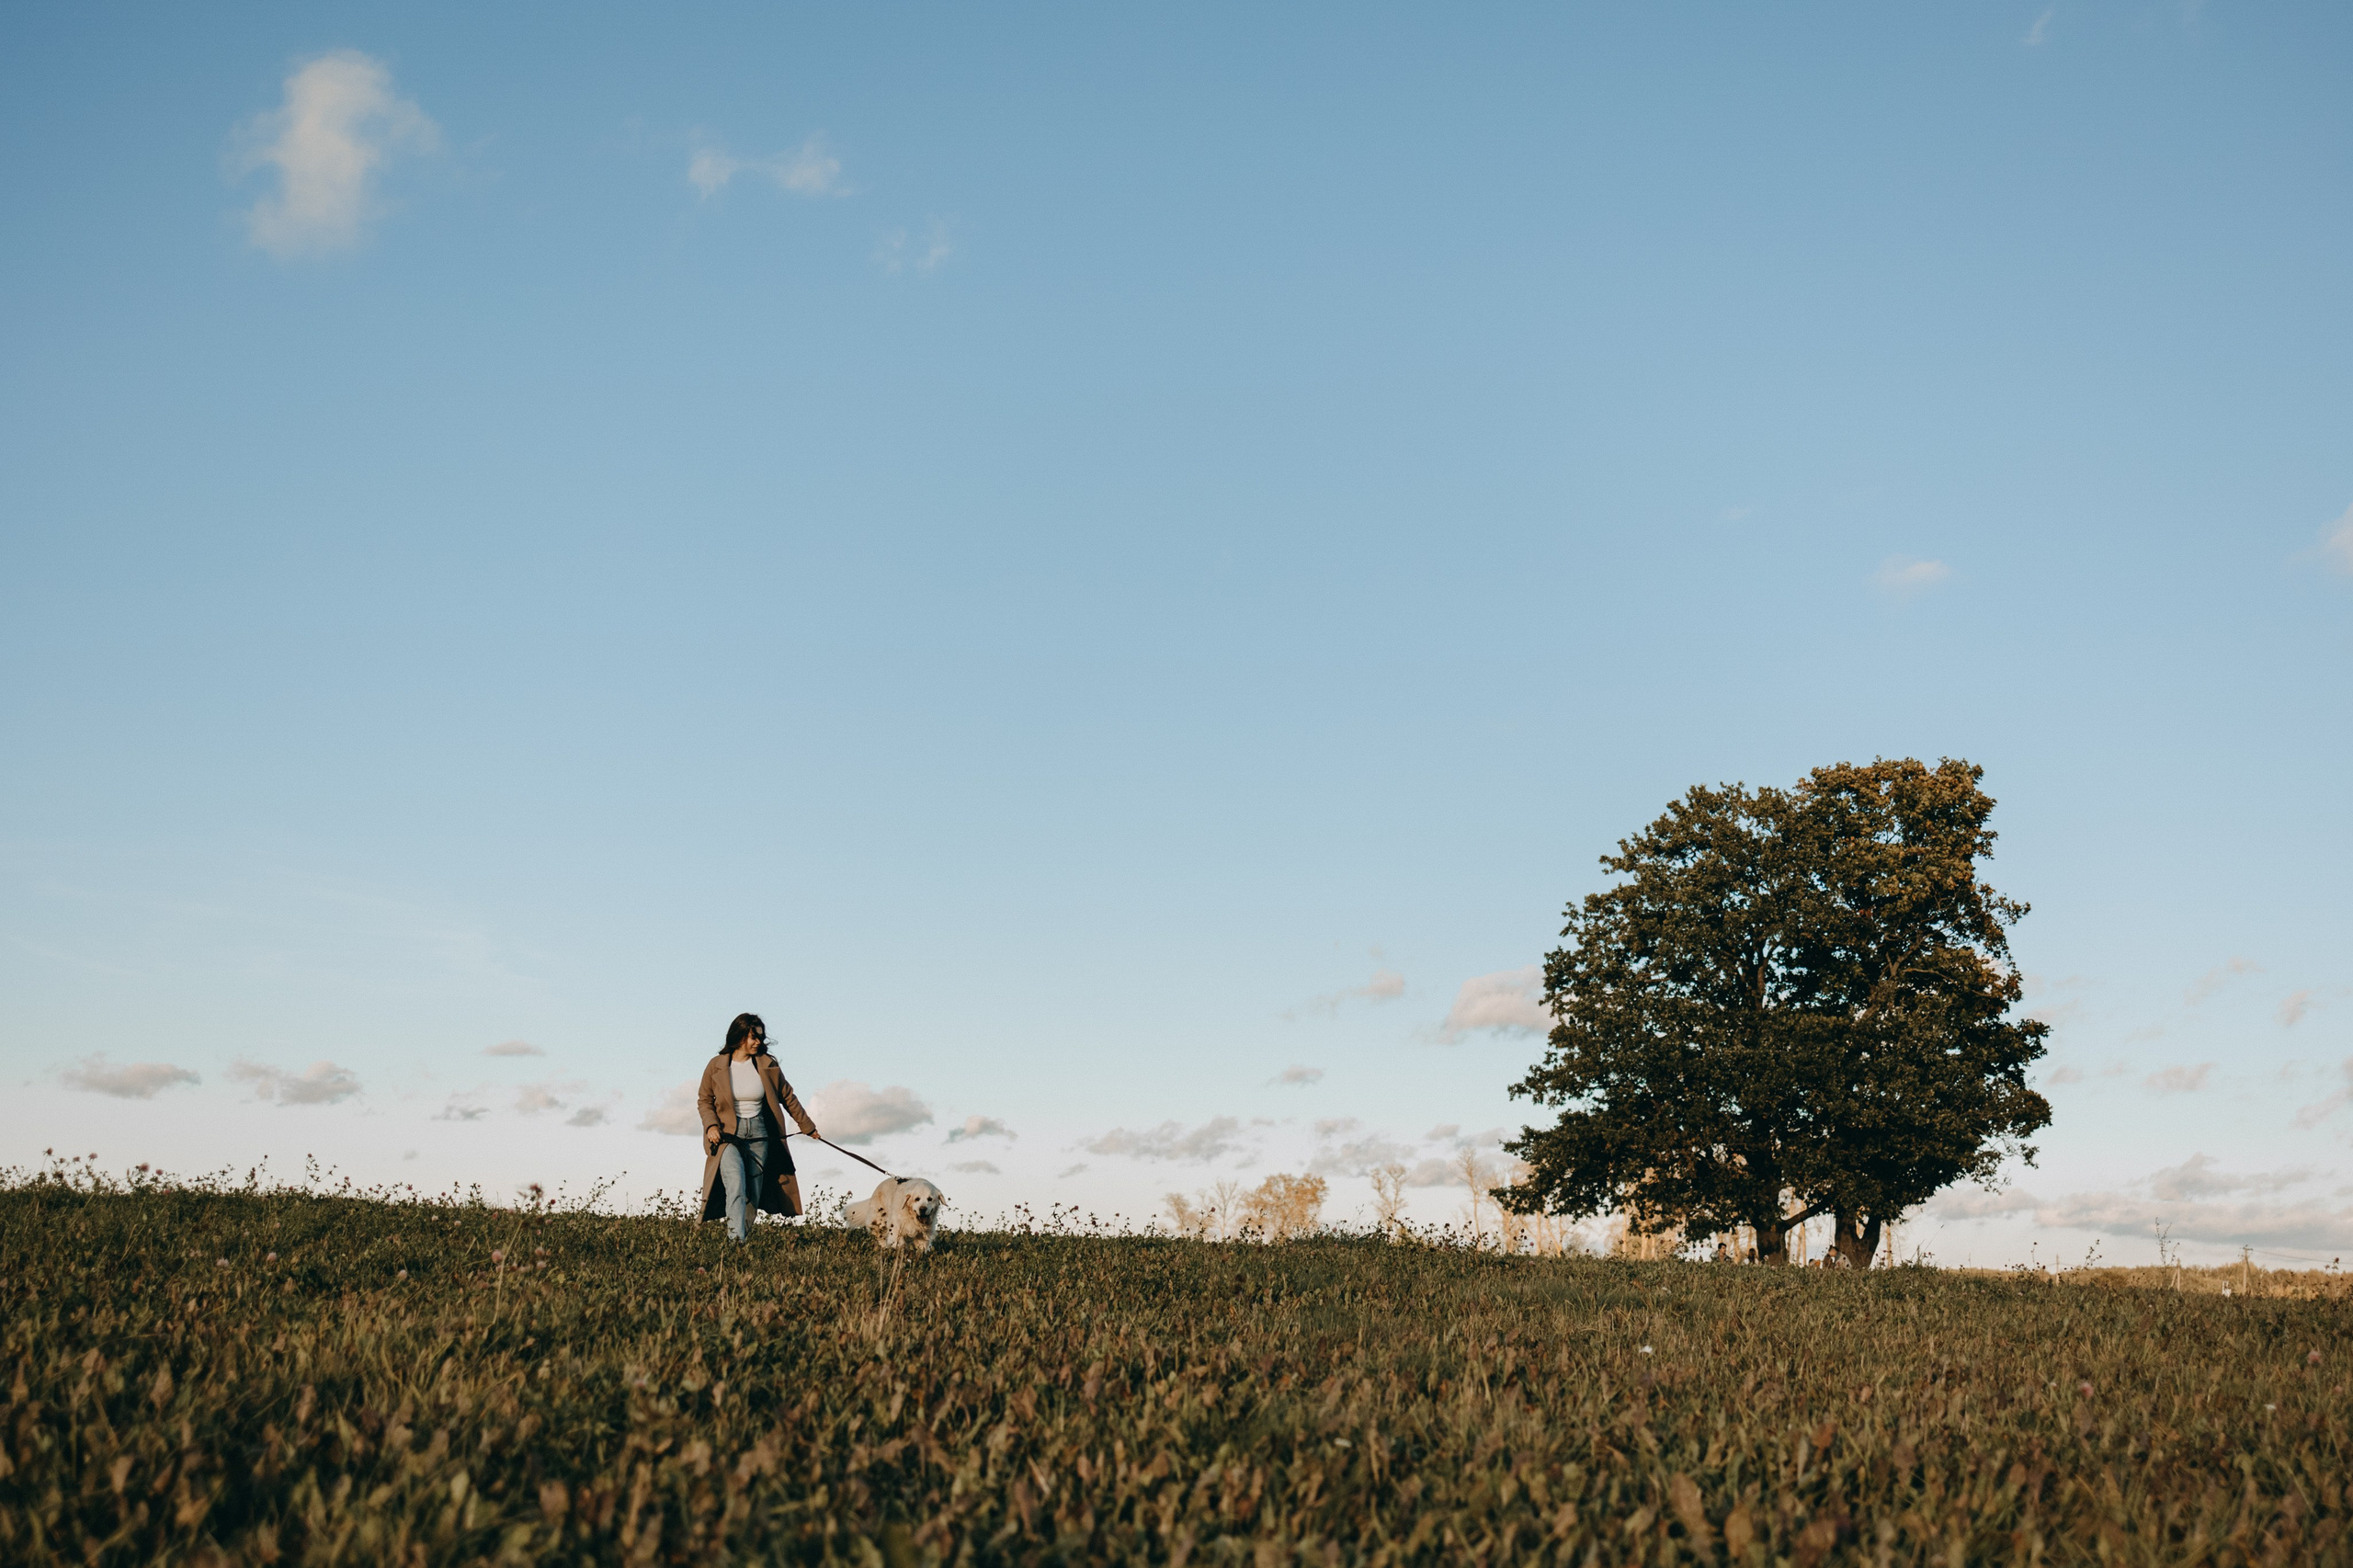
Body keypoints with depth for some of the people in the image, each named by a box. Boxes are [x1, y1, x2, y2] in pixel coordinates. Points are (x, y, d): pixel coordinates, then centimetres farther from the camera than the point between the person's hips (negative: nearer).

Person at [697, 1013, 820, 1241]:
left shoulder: (767, 1065, 1)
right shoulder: (716, 1066, -3)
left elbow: (788, 1098, 12)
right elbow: (704, 1100, 8)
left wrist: (807, 1126, 17)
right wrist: (711, 1125, -9)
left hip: (759, 1135, 3)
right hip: (728, 1136, -3)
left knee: (754, 1194, 4)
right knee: (736, 1186, -22)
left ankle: (745, 1240, 13)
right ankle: (736, 1241, -28)